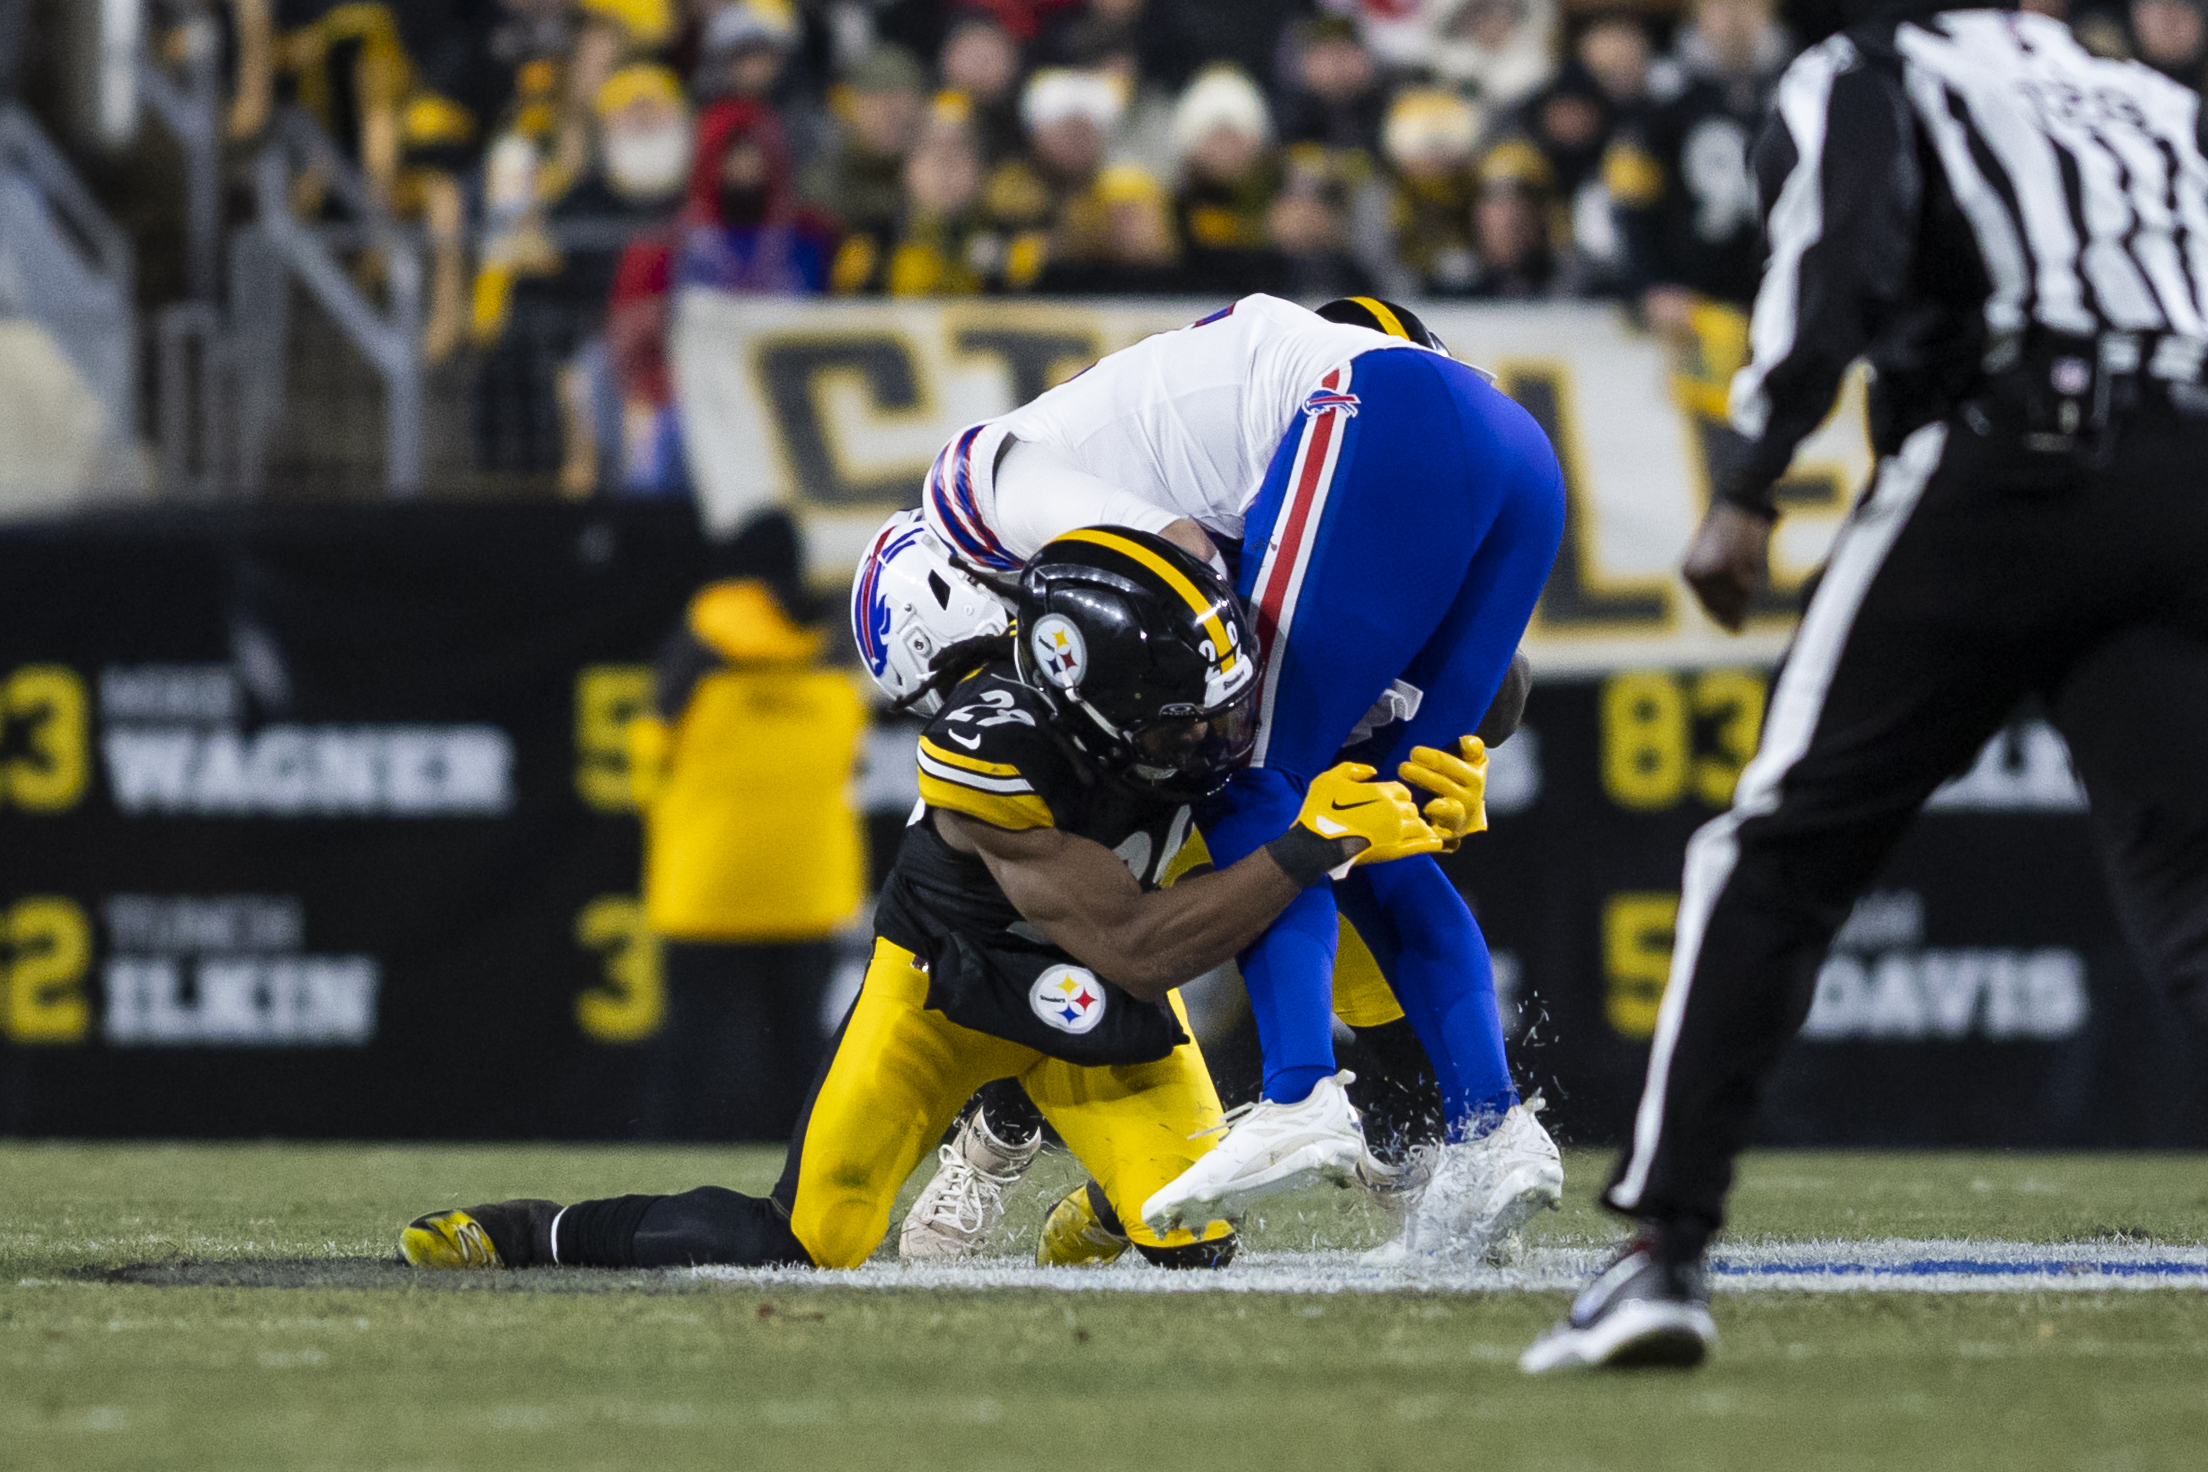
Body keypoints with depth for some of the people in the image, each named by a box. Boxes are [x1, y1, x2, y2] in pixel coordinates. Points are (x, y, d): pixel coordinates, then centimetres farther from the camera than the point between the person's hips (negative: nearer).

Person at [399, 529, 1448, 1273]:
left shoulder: (1202, 696, -27)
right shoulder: (991, 755, -39)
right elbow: (1138, 951, -37)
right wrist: (1309, 849, -42)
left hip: (1084, 998, 4)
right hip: (949, 974, -4)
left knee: (1192, 1249, -13)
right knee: (796, 1251, -8)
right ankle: (535, 1236, 16)